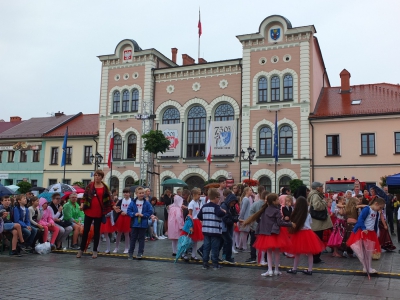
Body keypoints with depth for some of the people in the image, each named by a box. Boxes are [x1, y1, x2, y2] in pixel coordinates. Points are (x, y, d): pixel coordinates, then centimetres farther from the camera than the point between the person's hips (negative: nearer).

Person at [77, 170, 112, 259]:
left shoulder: (105, 187, 1)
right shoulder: (90, 185, 1)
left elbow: (108, 198, 6)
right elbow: (85, 195, 5)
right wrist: (82, 204, -8)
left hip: (99, 213, 0)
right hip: (89, 211, 0)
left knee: (97, 231, 8)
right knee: (86, 230, 5)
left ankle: (95, 251, 17)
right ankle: (81, 249, 15)